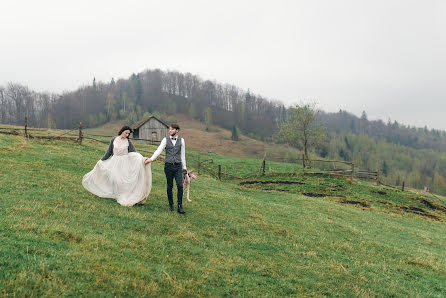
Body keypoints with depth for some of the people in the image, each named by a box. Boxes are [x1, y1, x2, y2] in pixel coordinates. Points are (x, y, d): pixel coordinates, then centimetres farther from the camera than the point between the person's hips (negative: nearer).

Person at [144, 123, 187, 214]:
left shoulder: (181, 140, 5)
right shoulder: (165, 140, 3)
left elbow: (183, 154, 9)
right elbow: (159, 151, -5)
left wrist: (184, 167, 10)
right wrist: (151, 159, -18)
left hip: (178, 166, 0)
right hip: (168, 166, 0)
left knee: (180, 185, -11)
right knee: (170, 186, 6)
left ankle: (180, 207, -7)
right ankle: (171, 205, 20)